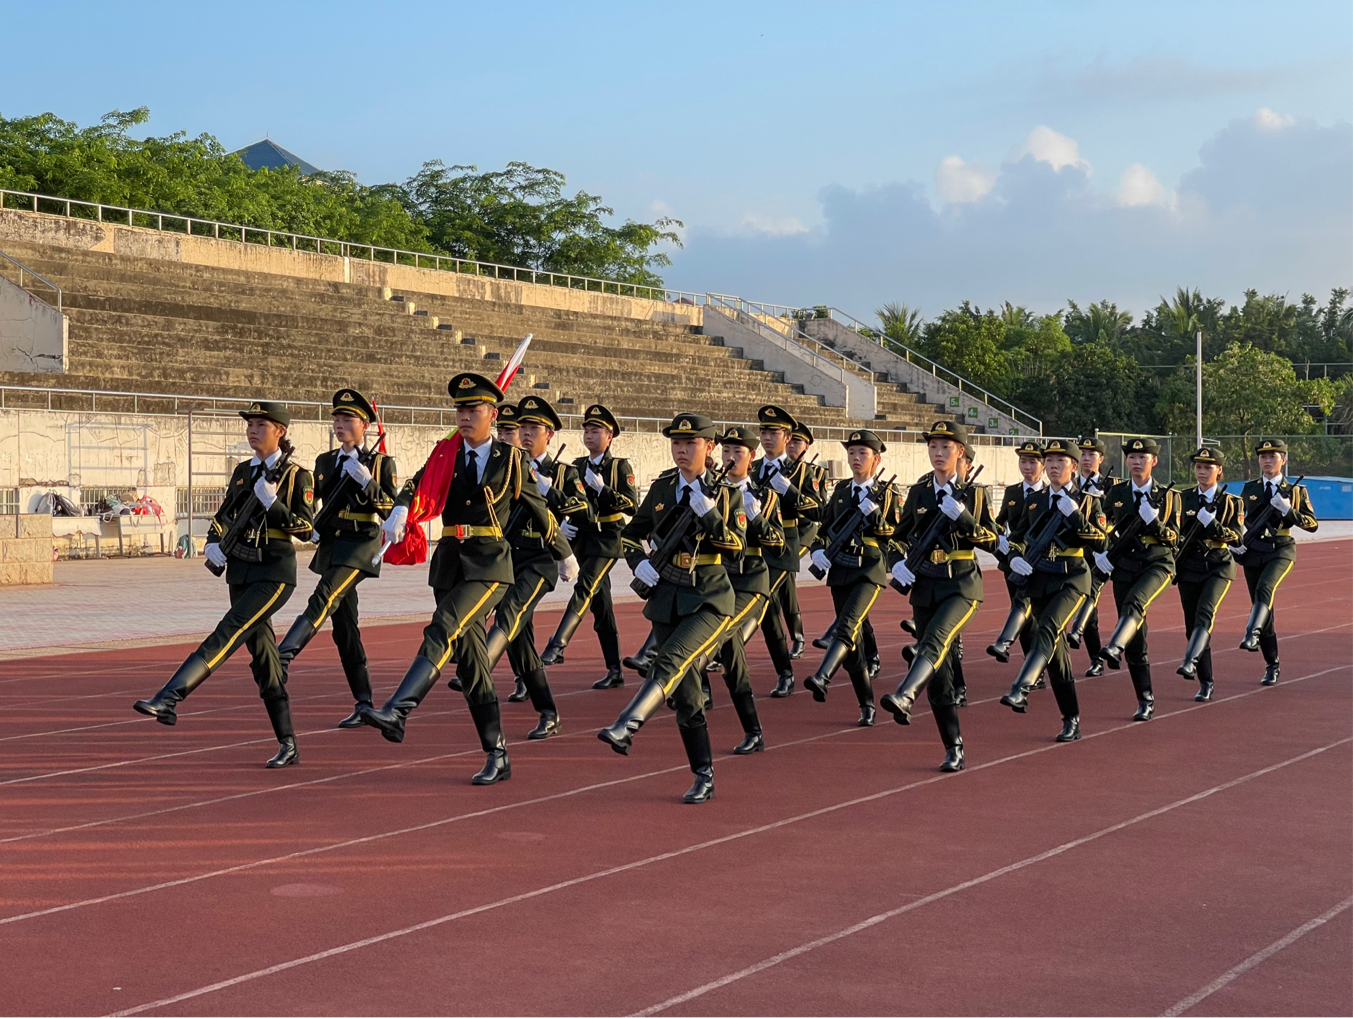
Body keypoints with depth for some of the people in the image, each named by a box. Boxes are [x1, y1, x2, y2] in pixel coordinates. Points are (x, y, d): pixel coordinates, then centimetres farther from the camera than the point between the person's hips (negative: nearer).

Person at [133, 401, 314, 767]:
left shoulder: (297, 476, -4)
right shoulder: (242, 471, 13)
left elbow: (306, 528, -9)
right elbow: (225, 513, 22)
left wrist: (273, 503, -20)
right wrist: (213, 543, 3)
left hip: (275, 572, -6)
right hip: (241, 571, 6)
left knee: (228, 634, -21)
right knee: (261, 656, 5)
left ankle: (168, 699, -30)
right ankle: (288, 745, 11)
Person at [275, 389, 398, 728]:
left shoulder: (381, 463, -1)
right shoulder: (325, 462, 15)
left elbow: (391, 509, -7)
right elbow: (313, 500, 26)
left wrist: (366, 482, -19)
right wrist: (312, 527, 8)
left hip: (361, 546, -6)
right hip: (330, 546, 6)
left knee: (324, 598, -28)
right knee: (344, 627, 5)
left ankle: (283, 656, -42)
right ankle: (364, 705, 10)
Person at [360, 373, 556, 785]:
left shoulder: (511, 460, 3)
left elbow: (538, 510, 13)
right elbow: (417, 487, -4)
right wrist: (400, 511, -27)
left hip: (489, 564, -5)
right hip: (449, 561, 5)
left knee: (442, 632, -26)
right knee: (469, 659, 6)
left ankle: (397, 712, -35)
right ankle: (497, 756, 12)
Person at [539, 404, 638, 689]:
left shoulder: (620, 466, -1)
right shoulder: (578, 466, 13)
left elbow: (632, 505, -9)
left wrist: (602, 488, -17)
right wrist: (561, 524, 1)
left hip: (606, 539, -6)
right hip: (581, 538, 6)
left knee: (584, 589, -25)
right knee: (600, 606, 7)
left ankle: (557, 646, -34)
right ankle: (615, 671, 12)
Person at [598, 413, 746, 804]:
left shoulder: (727, 494, 0)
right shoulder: (661, 489, 8)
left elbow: (738, 546, -11)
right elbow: (631, 534, 18)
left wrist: (709, 512, -23)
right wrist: (638, 562, -1)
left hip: (710, 599, -4)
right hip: (667, 598, 4)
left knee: (670, 662, -29)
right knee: (685, 694, 4)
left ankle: (626, 727, -40)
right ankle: (704, 777, 11)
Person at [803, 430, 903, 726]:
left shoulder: (887, 494, 2)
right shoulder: (841, 490, 13)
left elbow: (899, 534, -4)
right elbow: (825, 526, 20)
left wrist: (874, 514, -17)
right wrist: (818, 549, 1)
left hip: (870, 570, -5)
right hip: (840, 569, 5)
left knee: (847, 626, -26)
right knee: (853, 638, 6)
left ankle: (822, 678, -41)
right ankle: (867, 705, 14)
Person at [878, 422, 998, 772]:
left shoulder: (974, 492, 1)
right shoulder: (918, 492, 9)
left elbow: (992, 541, -2)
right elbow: (900, 536, 15)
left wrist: (962, 516, -16)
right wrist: (897, 562, -6)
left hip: (961, 585, -4)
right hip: (925, 586, 4)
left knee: (935, 640, -32)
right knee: (938, 672, 2)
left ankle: (905, 697, -53)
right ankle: (953, 749, 9)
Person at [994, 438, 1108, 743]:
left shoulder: (1087, 501, 1)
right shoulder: (1035, 500, 12)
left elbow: (1100, 543, -9)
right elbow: (1017, 537, 22)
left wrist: (1075, 515, -18)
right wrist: (1015, 557, 1)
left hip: (1072, 580, -5)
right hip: (1039, 581, 5)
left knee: (1047, 630, -30)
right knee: (1056, 650, 7)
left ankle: (1022, 689, -45)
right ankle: (1071, 720, 15)